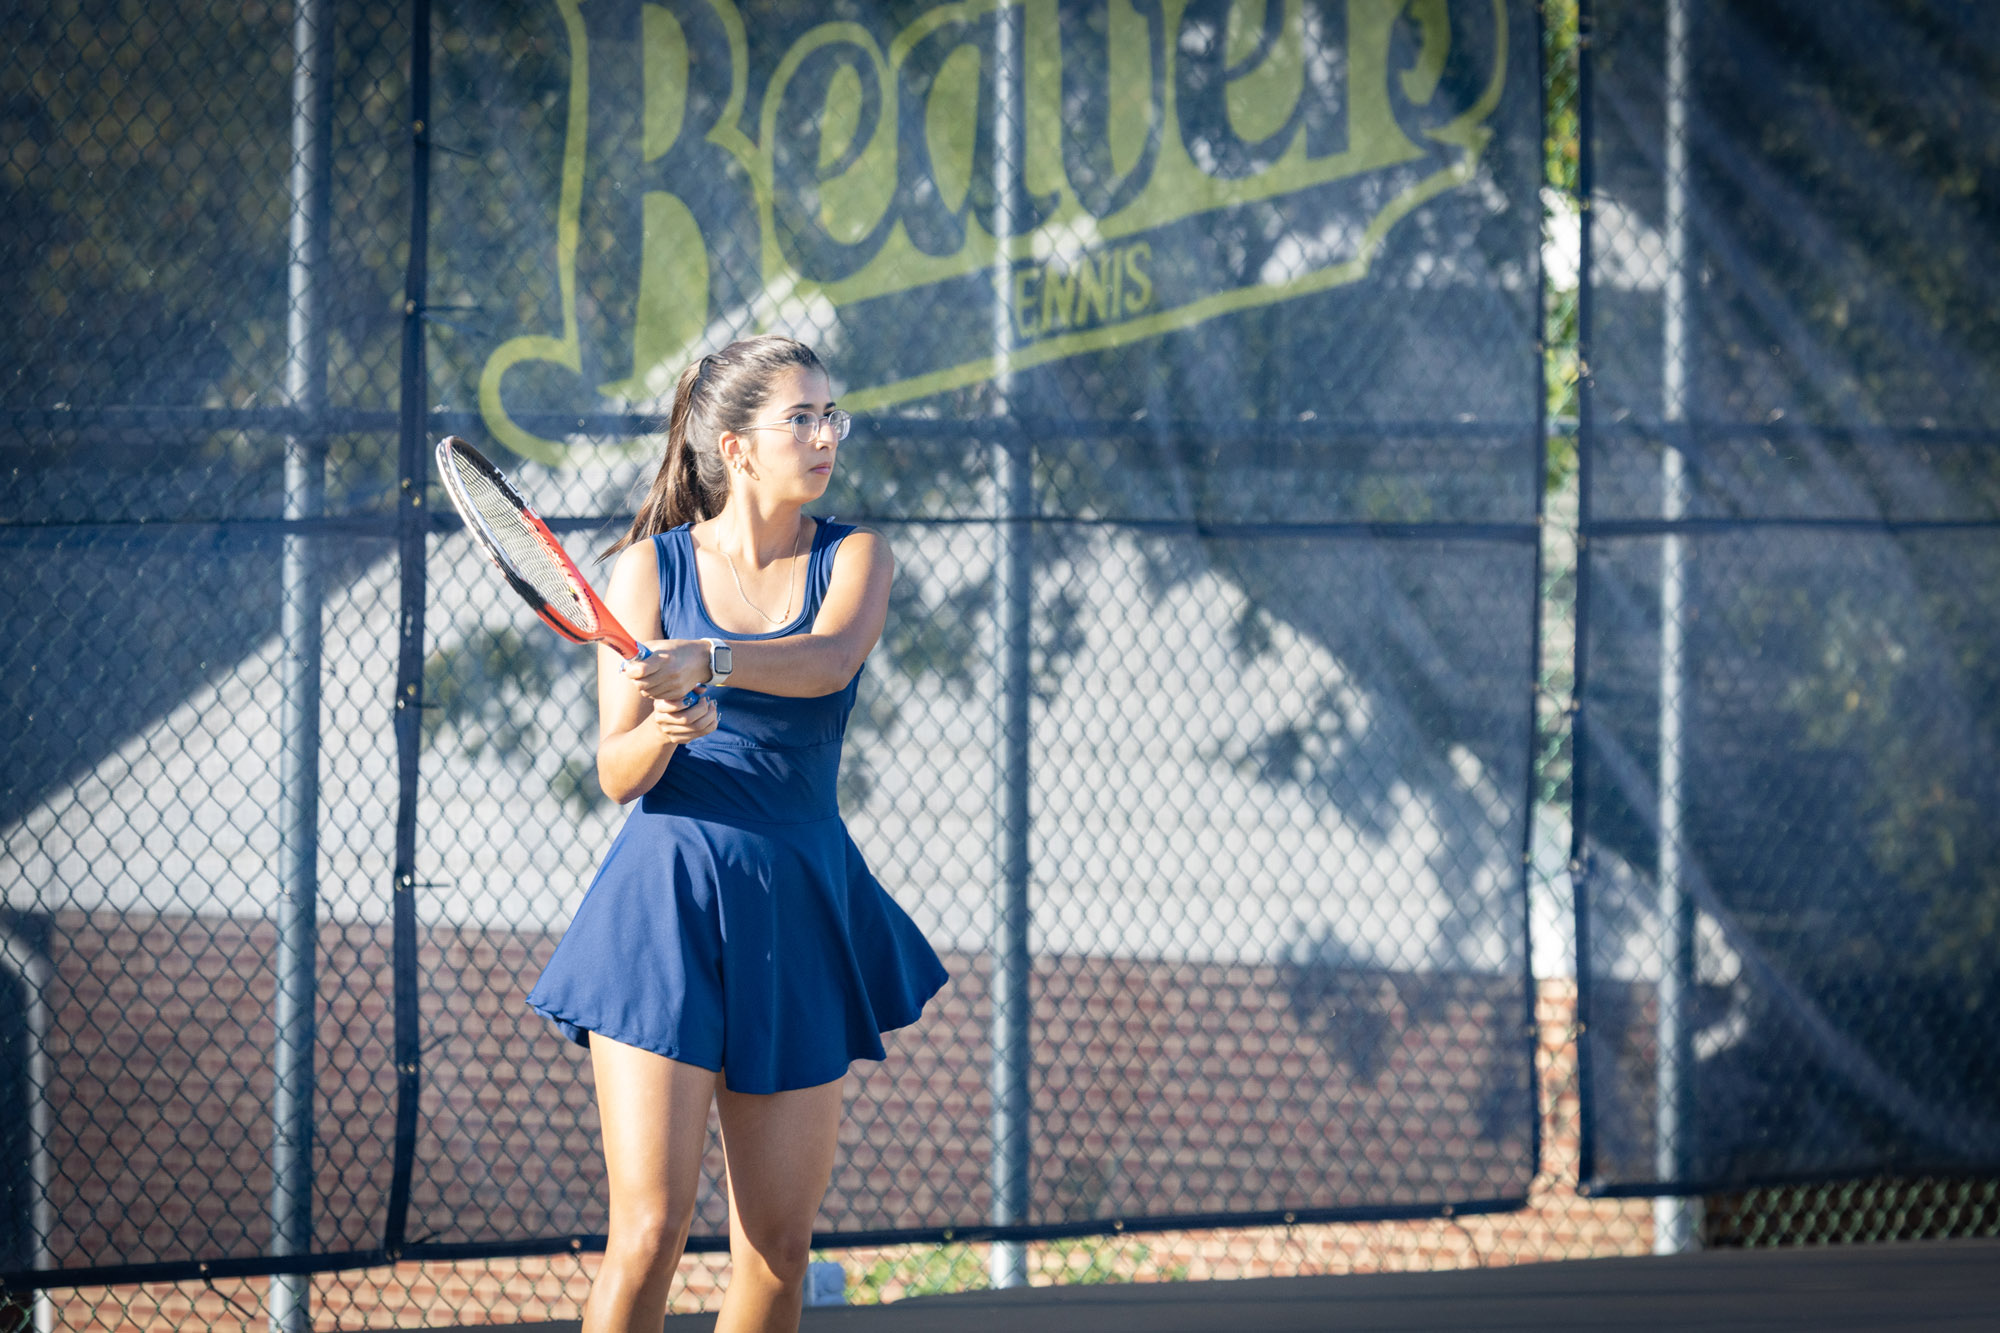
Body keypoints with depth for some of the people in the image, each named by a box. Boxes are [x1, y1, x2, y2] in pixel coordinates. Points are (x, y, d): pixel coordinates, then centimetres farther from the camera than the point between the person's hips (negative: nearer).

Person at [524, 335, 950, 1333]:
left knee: (780, 1241, 4)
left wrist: (707, 662, -37)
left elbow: (828, 659, -19)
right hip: (668, 904, -3)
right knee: (651, 1228, -12)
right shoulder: (650, 566, 2)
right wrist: (663, 731, -26)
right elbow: (616, 773, -3)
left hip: (799, 910, 3)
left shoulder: (852, 558, 5)